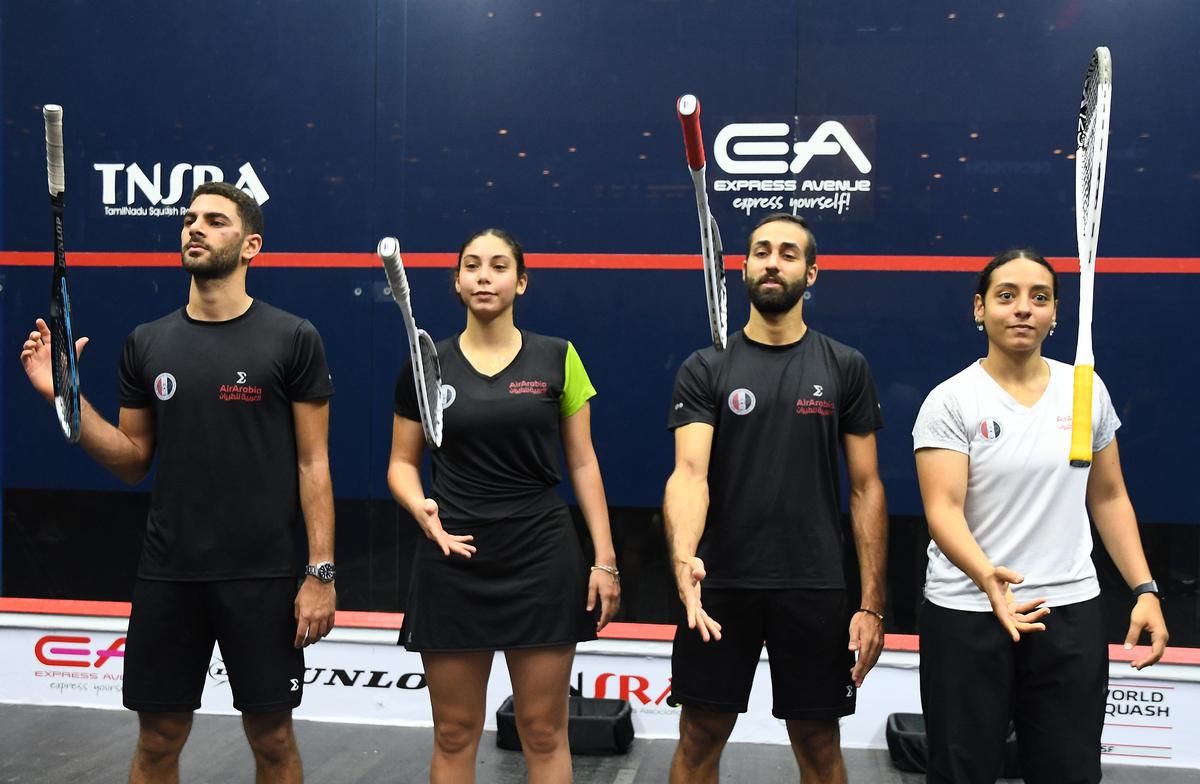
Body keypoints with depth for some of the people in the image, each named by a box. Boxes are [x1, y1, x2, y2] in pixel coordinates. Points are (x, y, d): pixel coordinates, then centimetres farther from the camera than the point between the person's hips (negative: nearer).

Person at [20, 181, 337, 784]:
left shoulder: (292, 340, -5)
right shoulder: (148, 343, 6)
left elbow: (312, 463, -5)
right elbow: (133, 461, 11)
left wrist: (321, 572, -9)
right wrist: (66, 397, -2)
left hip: (263, 577, -3)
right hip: (168, 575, 3)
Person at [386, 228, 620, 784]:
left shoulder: (558, 358, 2)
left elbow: (582, 463, 4)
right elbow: (402, 463, 9)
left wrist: (605, 558, -2)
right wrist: (421, 507, -14)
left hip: (542, 557, -1)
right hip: (454, 556, 1)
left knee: (544, 733, 5)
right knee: (454, 733, 7)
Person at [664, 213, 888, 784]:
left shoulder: (845, 368, 2)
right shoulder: (704, 370, 0)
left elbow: (865, 489, 2)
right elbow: (689, 472, -13)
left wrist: (872, 604, -4)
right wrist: (683, 558, -33)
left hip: (815, 588, 1)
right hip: (720, 586, 0)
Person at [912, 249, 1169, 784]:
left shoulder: (1087, 390, 5)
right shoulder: (950, 401, -8)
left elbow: (1109, 497, 12)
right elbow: (943, 509, -17)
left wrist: (1144, 589, 4)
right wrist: (986, 576, -35)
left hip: (1072, 611, 3)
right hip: (966, 614, -3)